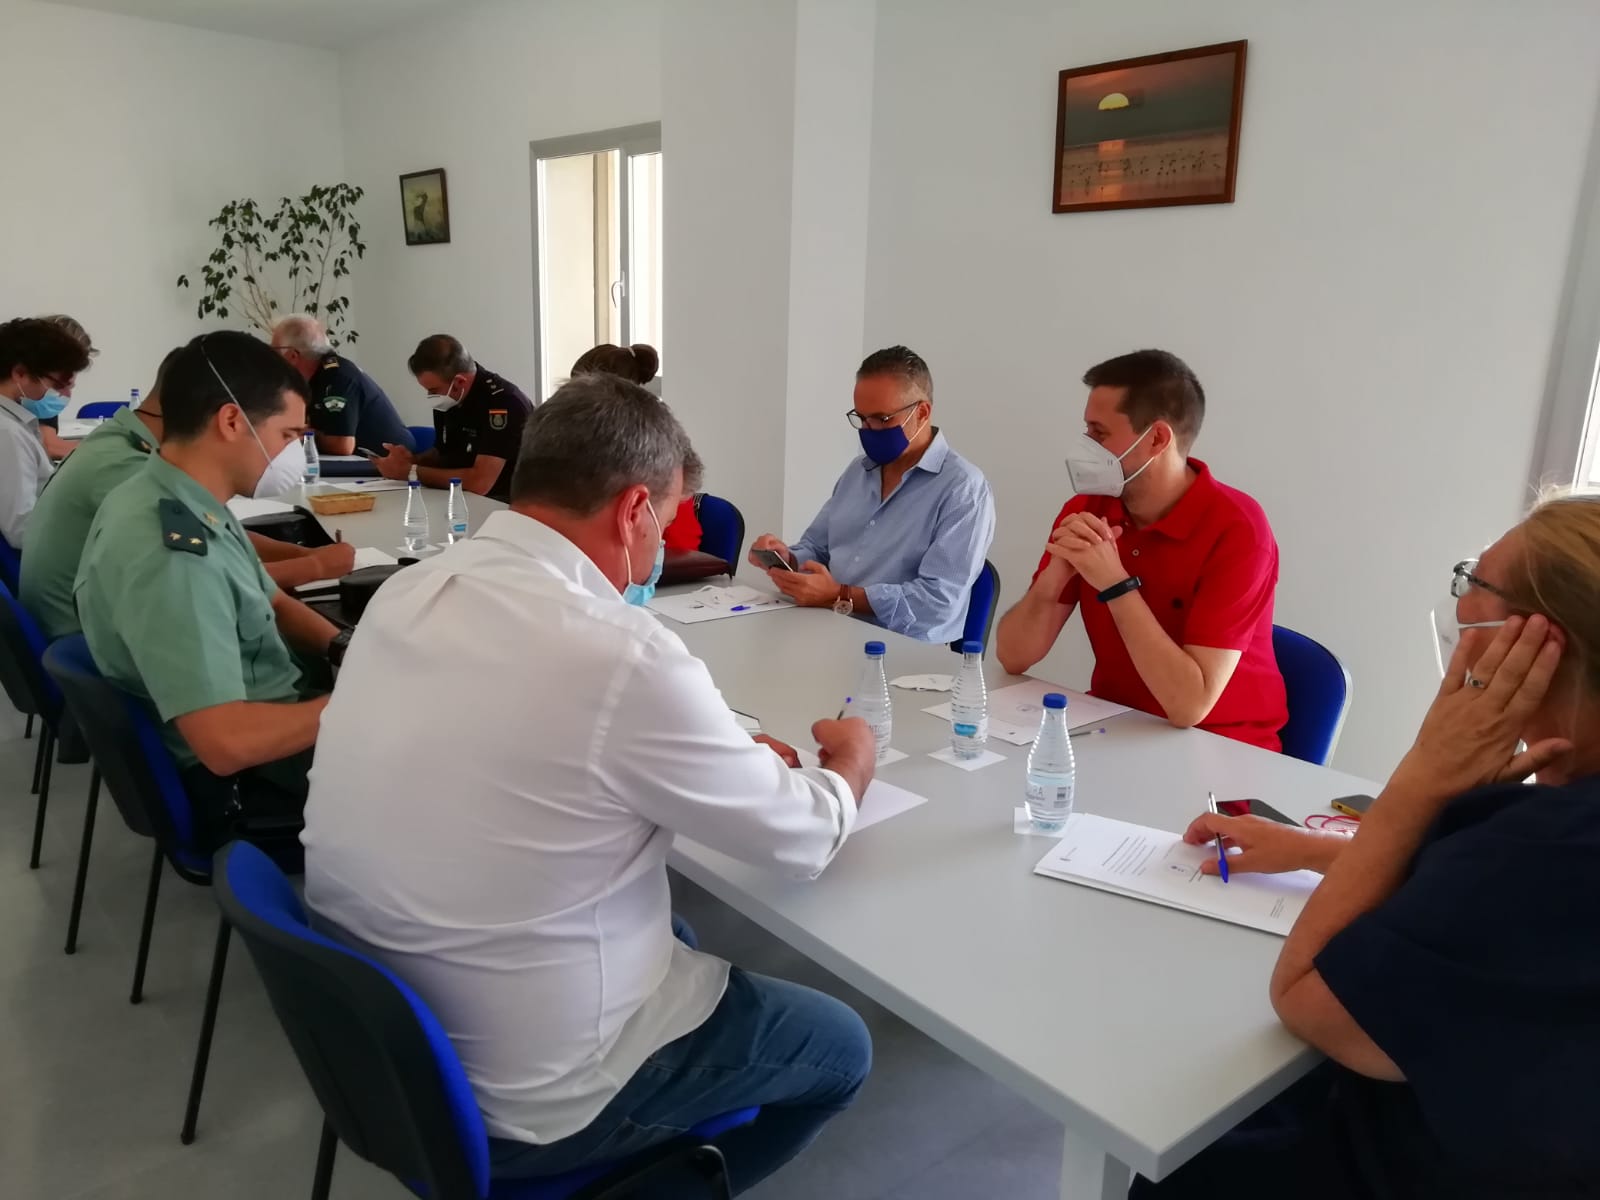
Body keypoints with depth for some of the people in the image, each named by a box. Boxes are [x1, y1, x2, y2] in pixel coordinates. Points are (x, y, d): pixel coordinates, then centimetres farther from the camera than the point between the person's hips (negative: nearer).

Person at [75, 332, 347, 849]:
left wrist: (346, 649, -5)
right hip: (245, 782, -9)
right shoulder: (168, 551, -29)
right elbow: (228, 742, -34)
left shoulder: (192, 507, 0)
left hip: (261, 717, 9)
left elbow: (272, 603, 13)